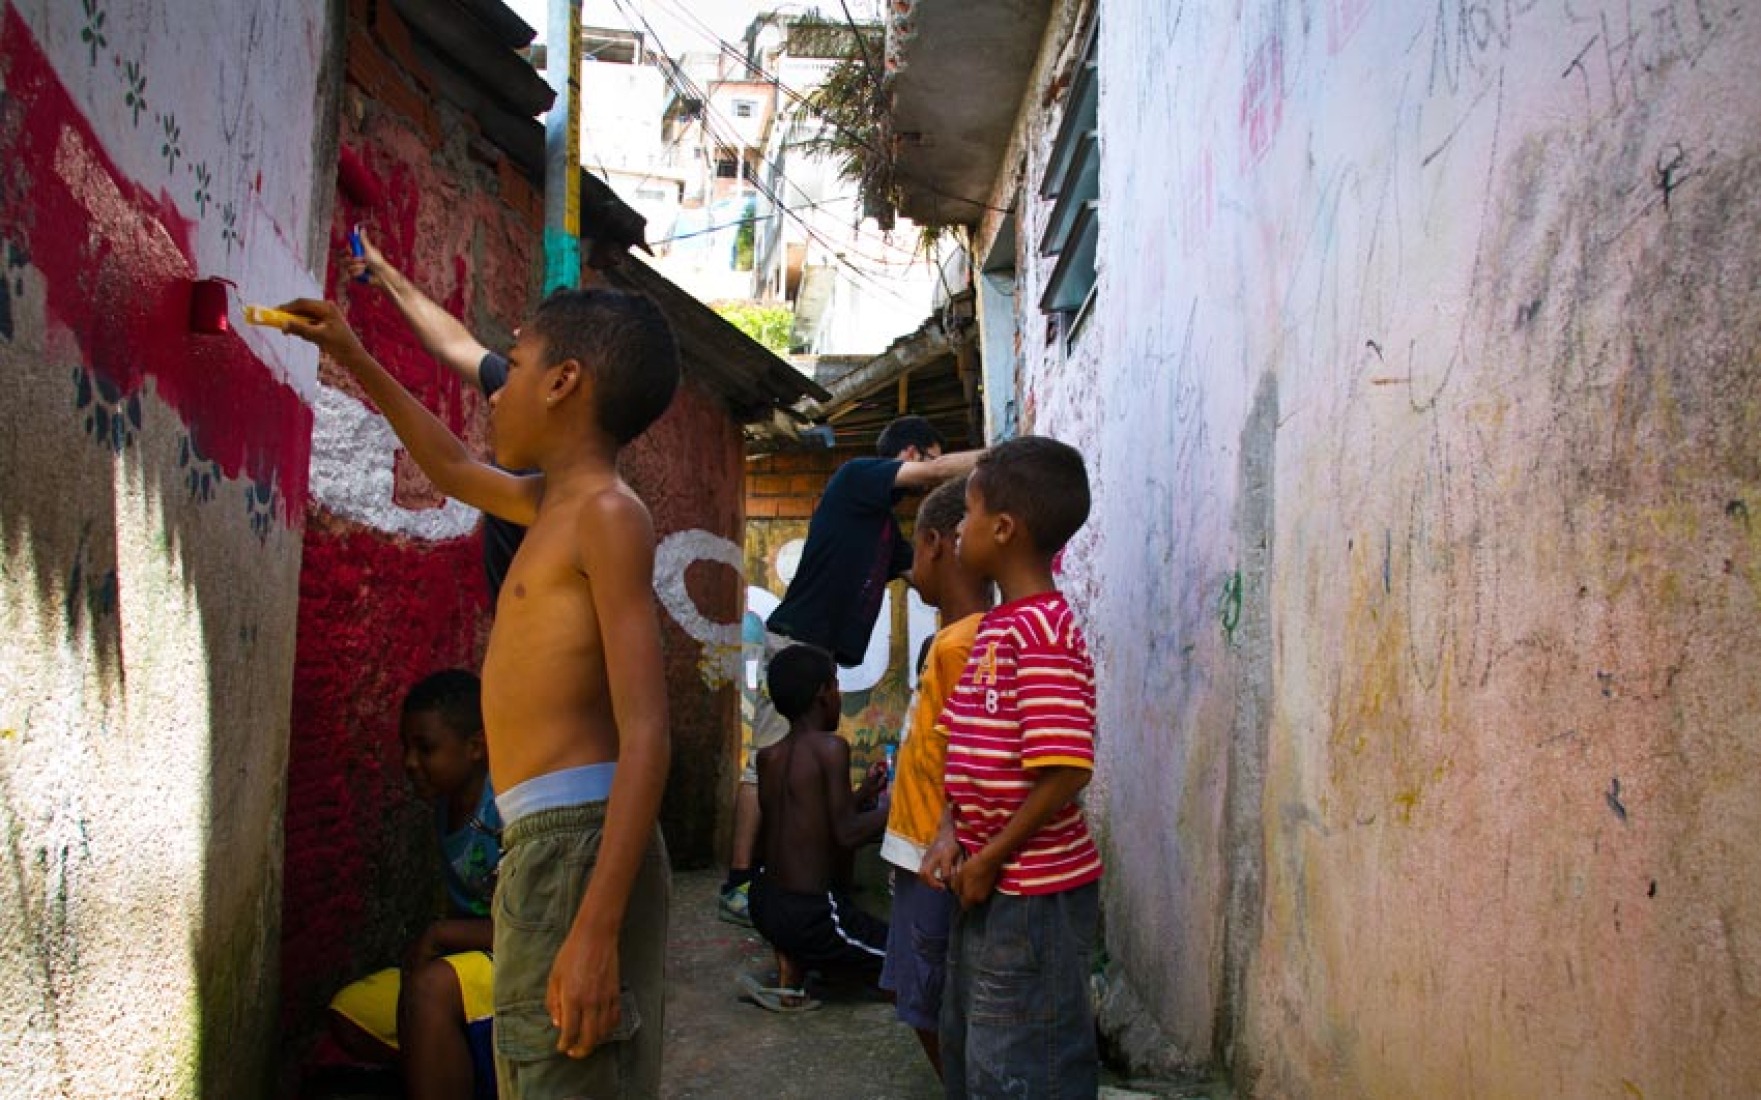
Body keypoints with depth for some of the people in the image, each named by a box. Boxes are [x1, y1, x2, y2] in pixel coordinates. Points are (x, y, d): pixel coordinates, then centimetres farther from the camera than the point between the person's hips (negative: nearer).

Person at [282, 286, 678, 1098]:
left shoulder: (607, 512, -11)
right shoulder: (556, 500, 16)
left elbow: (645, 736, -20)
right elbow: (455, 471, 40)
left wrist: (596, 930, -26)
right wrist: (355, 362, 43)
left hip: (574, 846, -10)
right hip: (542, 847, 10)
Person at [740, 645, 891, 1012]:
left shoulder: (768, 756, 6)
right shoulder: (830, 747, -14)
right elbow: (846, 834, -18)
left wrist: (862, 795, 18)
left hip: (764, 903, 7)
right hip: (807, 915, -7)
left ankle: (789, 977, 18)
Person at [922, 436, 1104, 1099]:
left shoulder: (1042, 629, -20)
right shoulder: (993, 626, 10)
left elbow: (1065, 771, -26)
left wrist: (990, 860, -18)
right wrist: (949, 836, 0)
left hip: (1036, 892, -10)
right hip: (986, 888, 10)